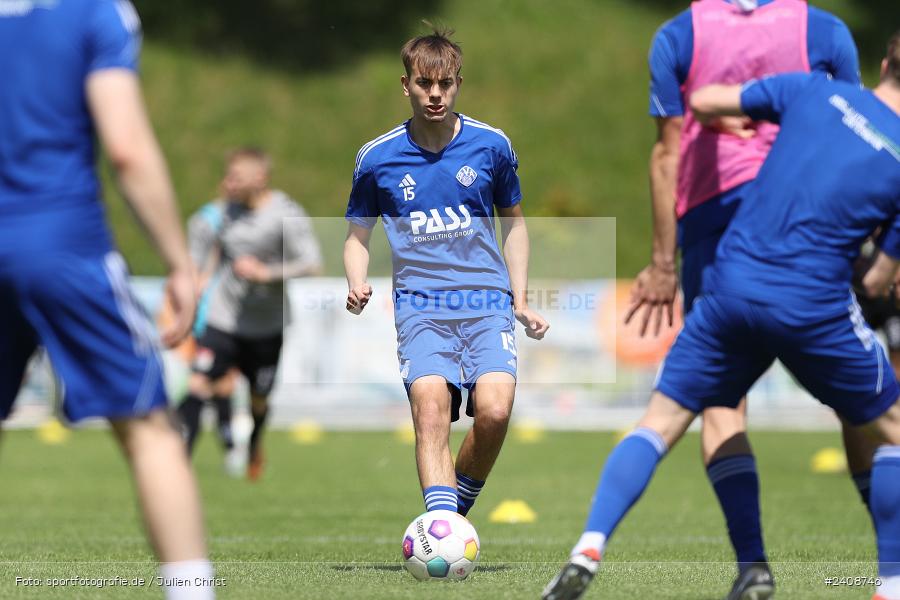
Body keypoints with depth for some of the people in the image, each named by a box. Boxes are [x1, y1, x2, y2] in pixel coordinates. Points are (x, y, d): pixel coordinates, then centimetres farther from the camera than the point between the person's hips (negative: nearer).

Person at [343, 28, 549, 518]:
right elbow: (358, 234, 17)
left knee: (494, 410, -22)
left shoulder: (491, 145, 5)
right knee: (430, 404, -25)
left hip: (488, 301, 1)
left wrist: (520, 301, 14)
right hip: (420, 306, 0)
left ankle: (457, 509, 3)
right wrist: (357, 285, -3)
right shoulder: (376, 157, 4)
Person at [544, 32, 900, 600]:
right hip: (813, 307, -2)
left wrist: (726, 122, 31)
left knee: (661, 422, 10)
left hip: (732, 287, 2)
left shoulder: (814, 91, 4)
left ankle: (589, 549, -8)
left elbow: (703, 102, 10)